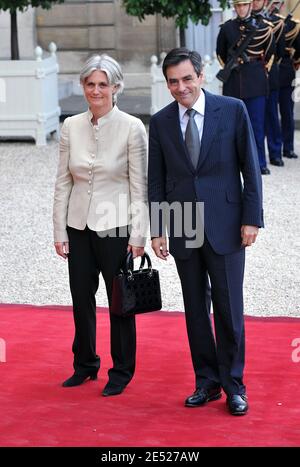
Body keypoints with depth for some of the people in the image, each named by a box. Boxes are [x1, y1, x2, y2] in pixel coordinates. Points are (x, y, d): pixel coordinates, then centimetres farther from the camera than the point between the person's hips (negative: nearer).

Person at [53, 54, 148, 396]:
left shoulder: (132, 128, -8)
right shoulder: (71, 127, 2)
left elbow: (139, 186, -7)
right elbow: (63, 182, 5)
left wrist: (138, 235, -10)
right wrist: (60, 231, 3)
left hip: (115, 226, -4)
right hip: (79, 226, 4)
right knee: (81, 299, 13)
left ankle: (121, 371, 22)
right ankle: (85, 365, 31)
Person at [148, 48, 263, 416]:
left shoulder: (232, 110, -4)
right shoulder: (160, 122, 4)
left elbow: (250, 167, -2)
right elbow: (156, 180, 7)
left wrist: (251, 218, -6)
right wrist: (156, 230, 3)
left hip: (224, 226, -3)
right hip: (182, 230, 3)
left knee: (229, 308, 1)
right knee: (195, 309, 9)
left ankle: (234, 386, 13)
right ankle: (207, 382, 21)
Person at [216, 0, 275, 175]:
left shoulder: (263, 27, 0)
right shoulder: (227, 28, 5)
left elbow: (271, 52, 11)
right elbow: (220, 52, 18)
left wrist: (263, 70, 12)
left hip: (256, 83, -2)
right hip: (233, 84, 2)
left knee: (257, 124, -2)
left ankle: (260, 163, 3)